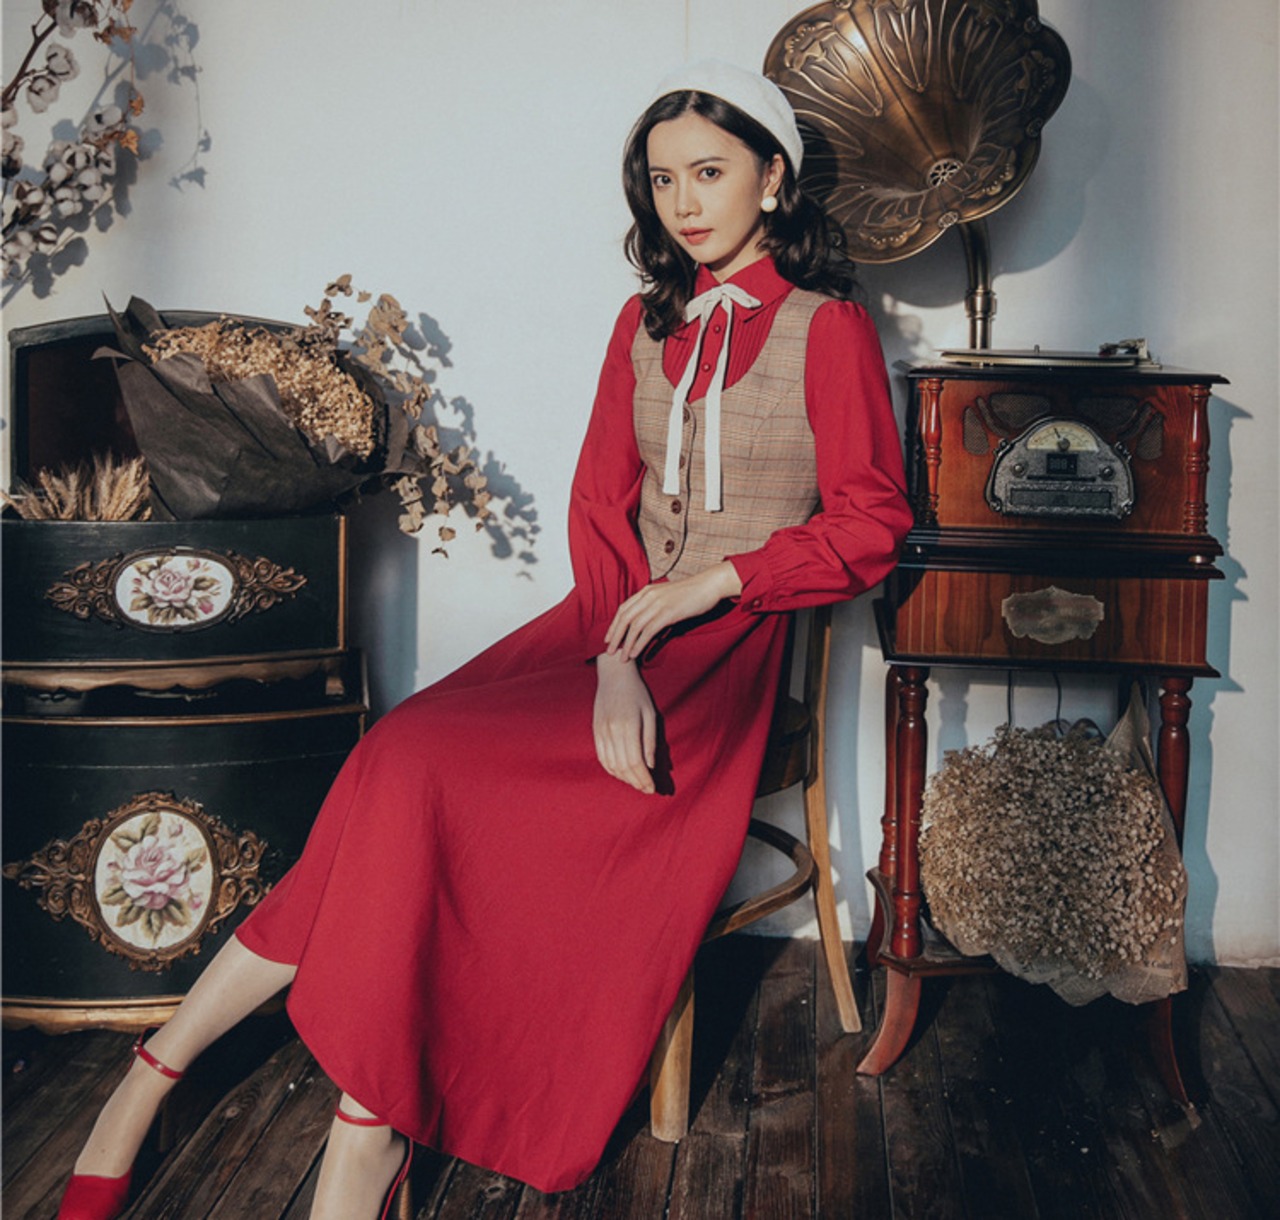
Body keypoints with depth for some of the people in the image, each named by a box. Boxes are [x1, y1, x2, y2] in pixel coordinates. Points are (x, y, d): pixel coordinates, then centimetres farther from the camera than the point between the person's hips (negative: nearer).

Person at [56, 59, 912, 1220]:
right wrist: (617, 654, -10)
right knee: (407, 766, -21)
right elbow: (600, 501, 8)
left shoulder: (829, 328, 2)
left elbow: (871, 525, -3)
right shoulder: (646, 322, 17)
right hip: (616, 619, 5)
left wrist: (713, 578, -14)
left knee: (415, 771, -25)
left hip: (723, 646, -5)